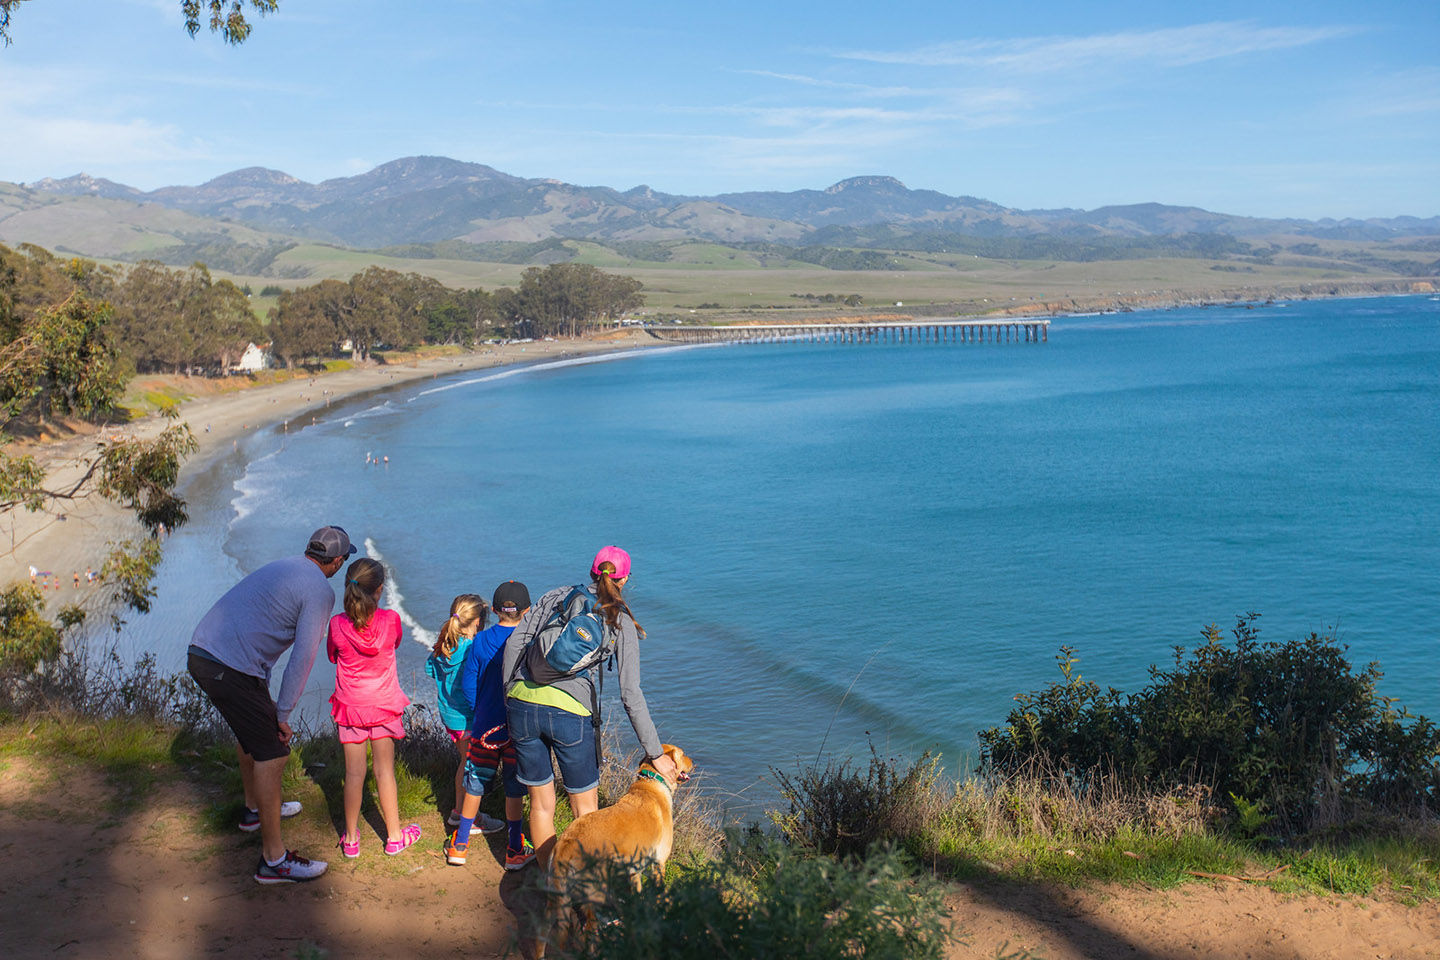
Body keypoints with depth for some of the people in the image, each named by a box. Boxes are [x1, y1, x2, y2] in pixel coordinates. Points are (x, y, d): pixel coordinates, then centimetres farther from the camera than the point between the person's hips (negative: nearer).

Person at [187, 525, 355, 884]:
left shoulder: (280, 568, 20)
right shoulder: (320, 591, -7)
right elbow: (303, 658, -10)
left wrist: (263, 695, 26)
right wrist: (283, 713, -3)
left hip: (200, 653, 9)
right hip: (231, 670, -9)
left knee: (252, 730, 29)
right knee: (271, 754, -3)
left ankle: (256, 808, 49)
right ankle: (273, 859, 0)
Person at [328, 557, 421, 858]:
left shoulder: (337, 624, -14)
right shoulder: (391, 620, -15)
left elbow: (332, 656, 6)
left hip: (350, 706, 0)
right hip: (384, 704, 0)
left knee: (354, 772, 9)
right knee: (385, 770, 10)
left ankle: (351, 838, 20)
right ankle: (394, 836, 21)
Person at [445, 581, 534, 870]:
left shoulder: (480, 642, -2)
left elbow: (467, 683, 2)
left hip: (486, 726, 2)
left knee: (475, 783, 13)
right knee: (515, 787, 8)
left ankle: (459, 845, 22)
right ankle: (515, 850, 15)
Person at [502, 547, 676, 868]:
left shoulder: (556, 597, 15)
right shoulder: (622, 622, 6)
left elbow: (514, 644, 6)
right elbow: (631, 695, 0)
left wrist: (509, 697, 16)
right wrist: (655, 754, 4)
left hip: (524, 701, 3)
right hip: (571, 712, -3)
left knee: (541, 804, 17)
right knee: (586, 809, 15)